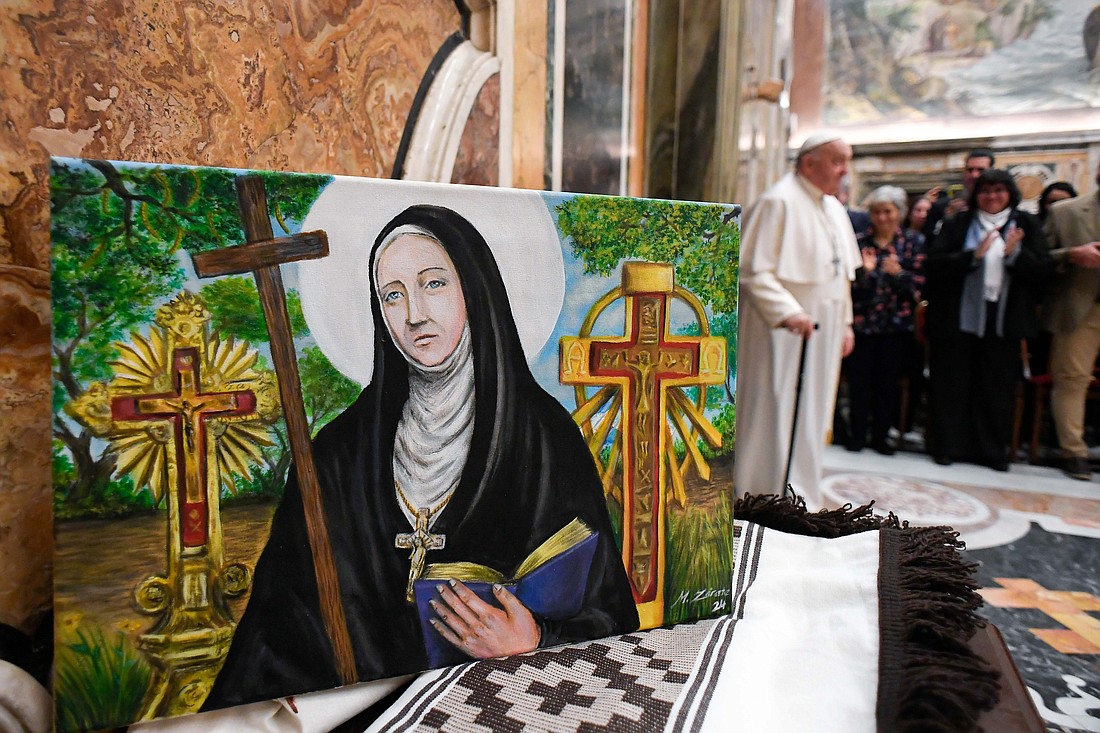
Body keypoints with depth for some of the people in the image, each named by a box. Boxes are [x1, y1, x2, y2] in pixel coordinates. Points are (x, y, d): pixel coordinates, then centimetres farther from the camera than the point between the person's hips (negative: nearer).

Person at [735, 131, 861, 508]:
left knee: (811, 417, 12)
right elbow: (754, 269, -18)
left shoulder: (834, 208, 16)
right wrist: (788, 312, -27)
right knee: (774, 415, -4)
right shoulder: (778, 202, -11)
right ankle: (764, 494, 7)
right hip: (782, 332, -8)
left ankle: (798, 494, 24)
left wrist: (845, 322, 17)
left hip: (823, 332, 9)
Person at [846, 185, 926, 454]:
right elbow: (849, 284, 1)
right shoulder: (858, 241, 4)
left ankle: (881, 435, 18)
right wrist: (864, 271, -17)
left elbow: (919, 284, -1)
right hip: (862, 321, 0)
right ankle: (857, 434, 13)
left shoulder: (913, 242, 5)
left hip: (897, 323, 1)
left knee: (889, 381, 5)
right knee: (859, 379, 0)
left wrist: (898, 273, -17)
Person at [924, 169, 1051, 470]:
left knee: (997, 389, 7)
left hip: (1004, 320, 2)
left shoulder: (1026, 225, 8)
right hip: (958, 318, -2)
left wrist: (1014, 254, -16)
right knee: (952, 386, 4)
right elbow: (934, 265, -8)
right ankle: (948, 446, 15)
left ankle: (993, 451, 18)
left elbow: (1042, 271, 0)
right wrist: (974, 254, -19)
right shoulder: (957, 224, 3)